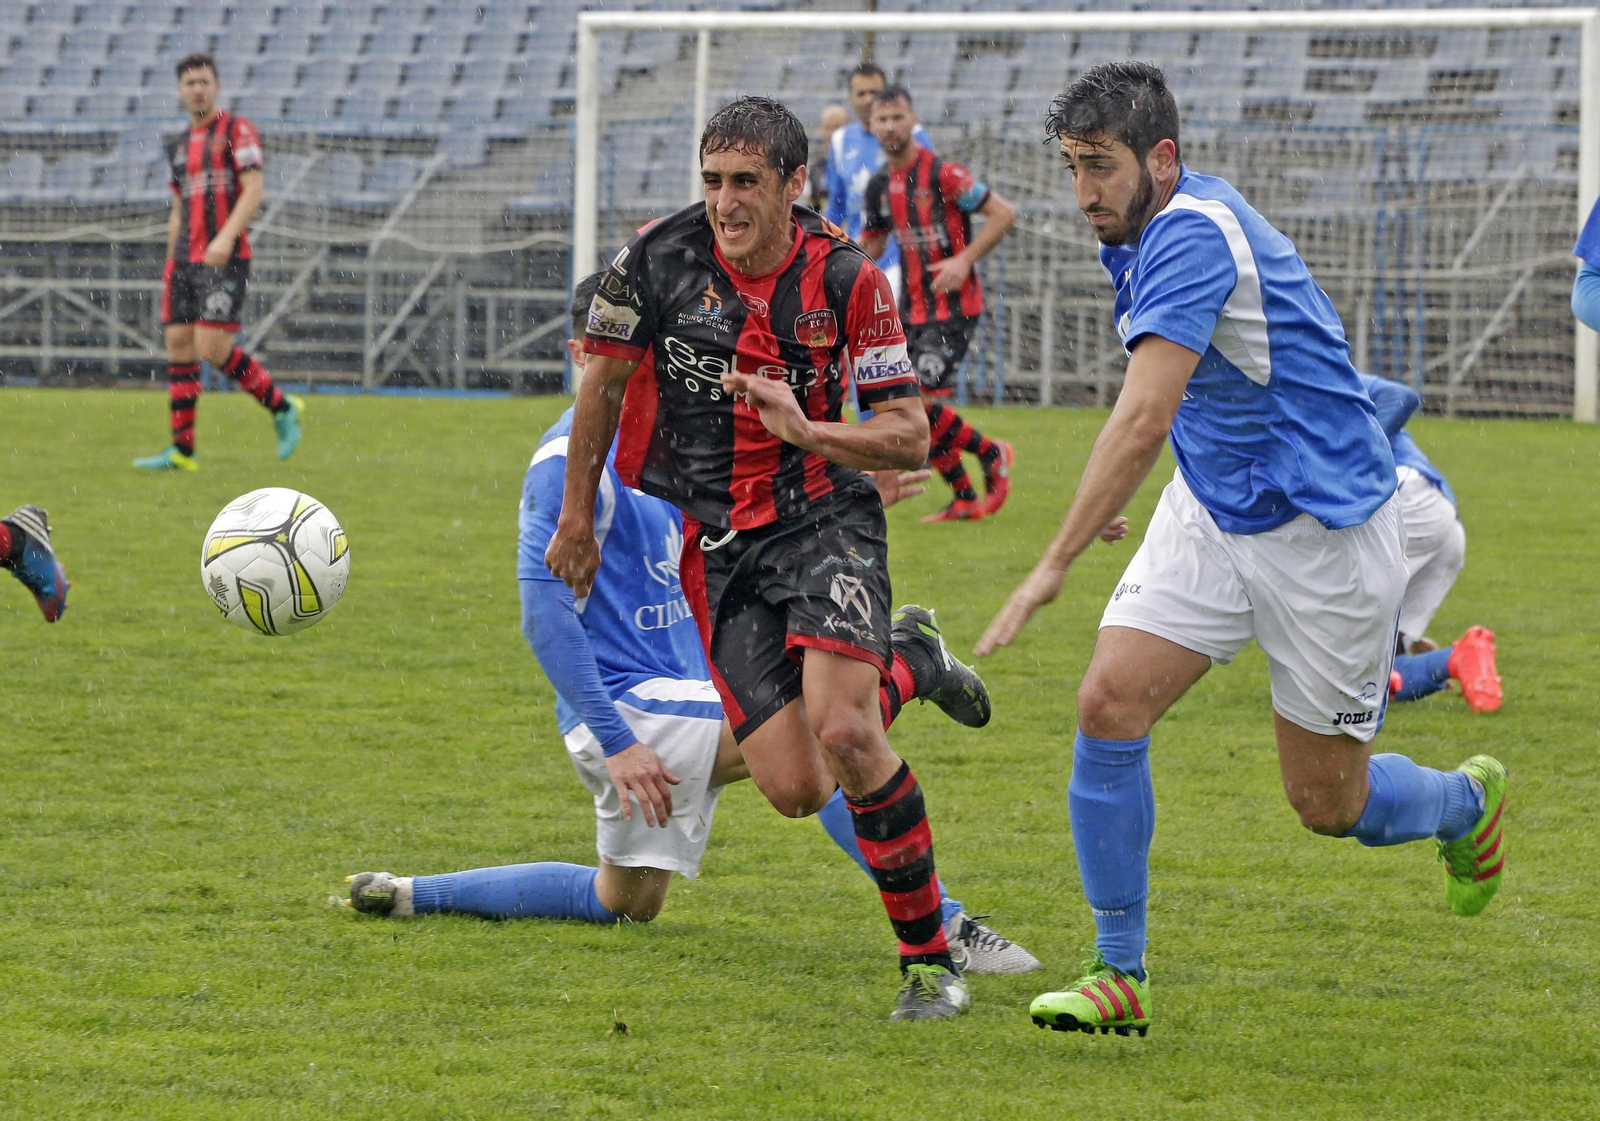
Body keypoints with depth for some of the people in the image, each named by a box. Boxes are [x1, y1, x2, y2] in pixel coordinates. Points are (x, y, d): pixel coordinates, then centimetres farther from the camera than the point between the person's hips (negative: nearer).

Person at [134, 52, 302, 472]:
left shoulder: (236, 130, -3)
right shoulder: (178, 145, 18)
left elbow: (254, 191, -13)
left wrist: (226, 237, -25)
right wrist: (171, 263, 19)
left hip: (225, 258, -7)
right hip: (184, 259, 7)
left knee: (212, 347, -14)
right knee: (178, 344, 0)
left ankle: (280, 407, 6)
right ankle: (182, 450, 2)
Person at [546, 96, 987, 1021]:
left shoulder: (848, 280, -10)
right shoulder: (660, 259, -7)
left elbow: (911, 439, -8)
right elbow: (604, 384, 10)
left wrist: (806, 430, -26)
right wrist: (577, 516, 17)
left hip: (824, 519, -3)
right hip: (717, 551, 3)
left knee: (841, 731, -26)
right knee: (795, 789, -7)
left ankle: (930, 957, -11)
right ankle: (903, 667, 28)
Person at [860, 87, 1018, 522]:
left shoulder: (942, 173, -14)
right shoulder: (880, 185, 8)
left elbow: (1003, 214, -12)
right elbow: (870, 245, 21)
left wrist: (965, 260, -20)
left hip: (953, 306, -7)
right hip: (912, 307, 7)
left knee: (921, 403, -16)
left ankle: (992, 455, 7)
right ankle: (965, 500, 16)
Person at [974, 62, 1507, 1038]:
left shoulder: (1191, 235, -27)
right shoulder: (1153, 231, 3)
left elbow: (1143, 420, -37)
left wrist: (1056, 565, -39)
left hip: (1321, 534, -8)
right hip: (1212, 512, 8)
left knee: (1329, 803, 4)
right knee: (1111, 703, -12)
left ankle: (1467, 802, 39)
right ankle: (1120, 976, -5)